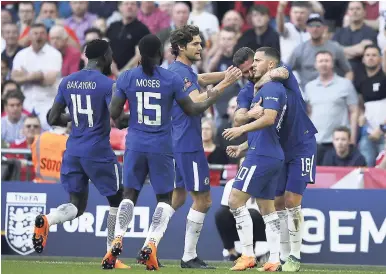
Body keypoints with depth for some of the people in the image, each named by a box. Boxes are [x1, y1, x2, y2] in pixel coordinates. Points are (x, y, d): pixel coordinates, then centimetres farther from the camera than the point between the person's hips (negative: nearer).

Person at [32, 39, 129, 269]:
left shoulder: (67, 82, 8)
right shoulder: (107, 84, -10)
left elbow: (53, 119, 10)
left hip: (73, 151, 5)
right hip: (99, 152, -5)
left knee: (77, 206, 11)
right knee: (117, 200, 13)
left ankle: (47, 220, -22)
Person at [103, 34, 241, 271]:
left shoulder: (127, 78, -2)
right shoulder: (172, 79, -7)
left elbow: (114, 114, 1)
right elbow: (193, 110, 1)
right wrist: (222, 87, 7)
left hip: (135, 144, 2)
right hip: (161, 147, -2)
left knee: (130, 195, 14)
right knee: (165, 198, 10)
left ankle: (117, 242, -2)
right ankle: (151, 245, -7)